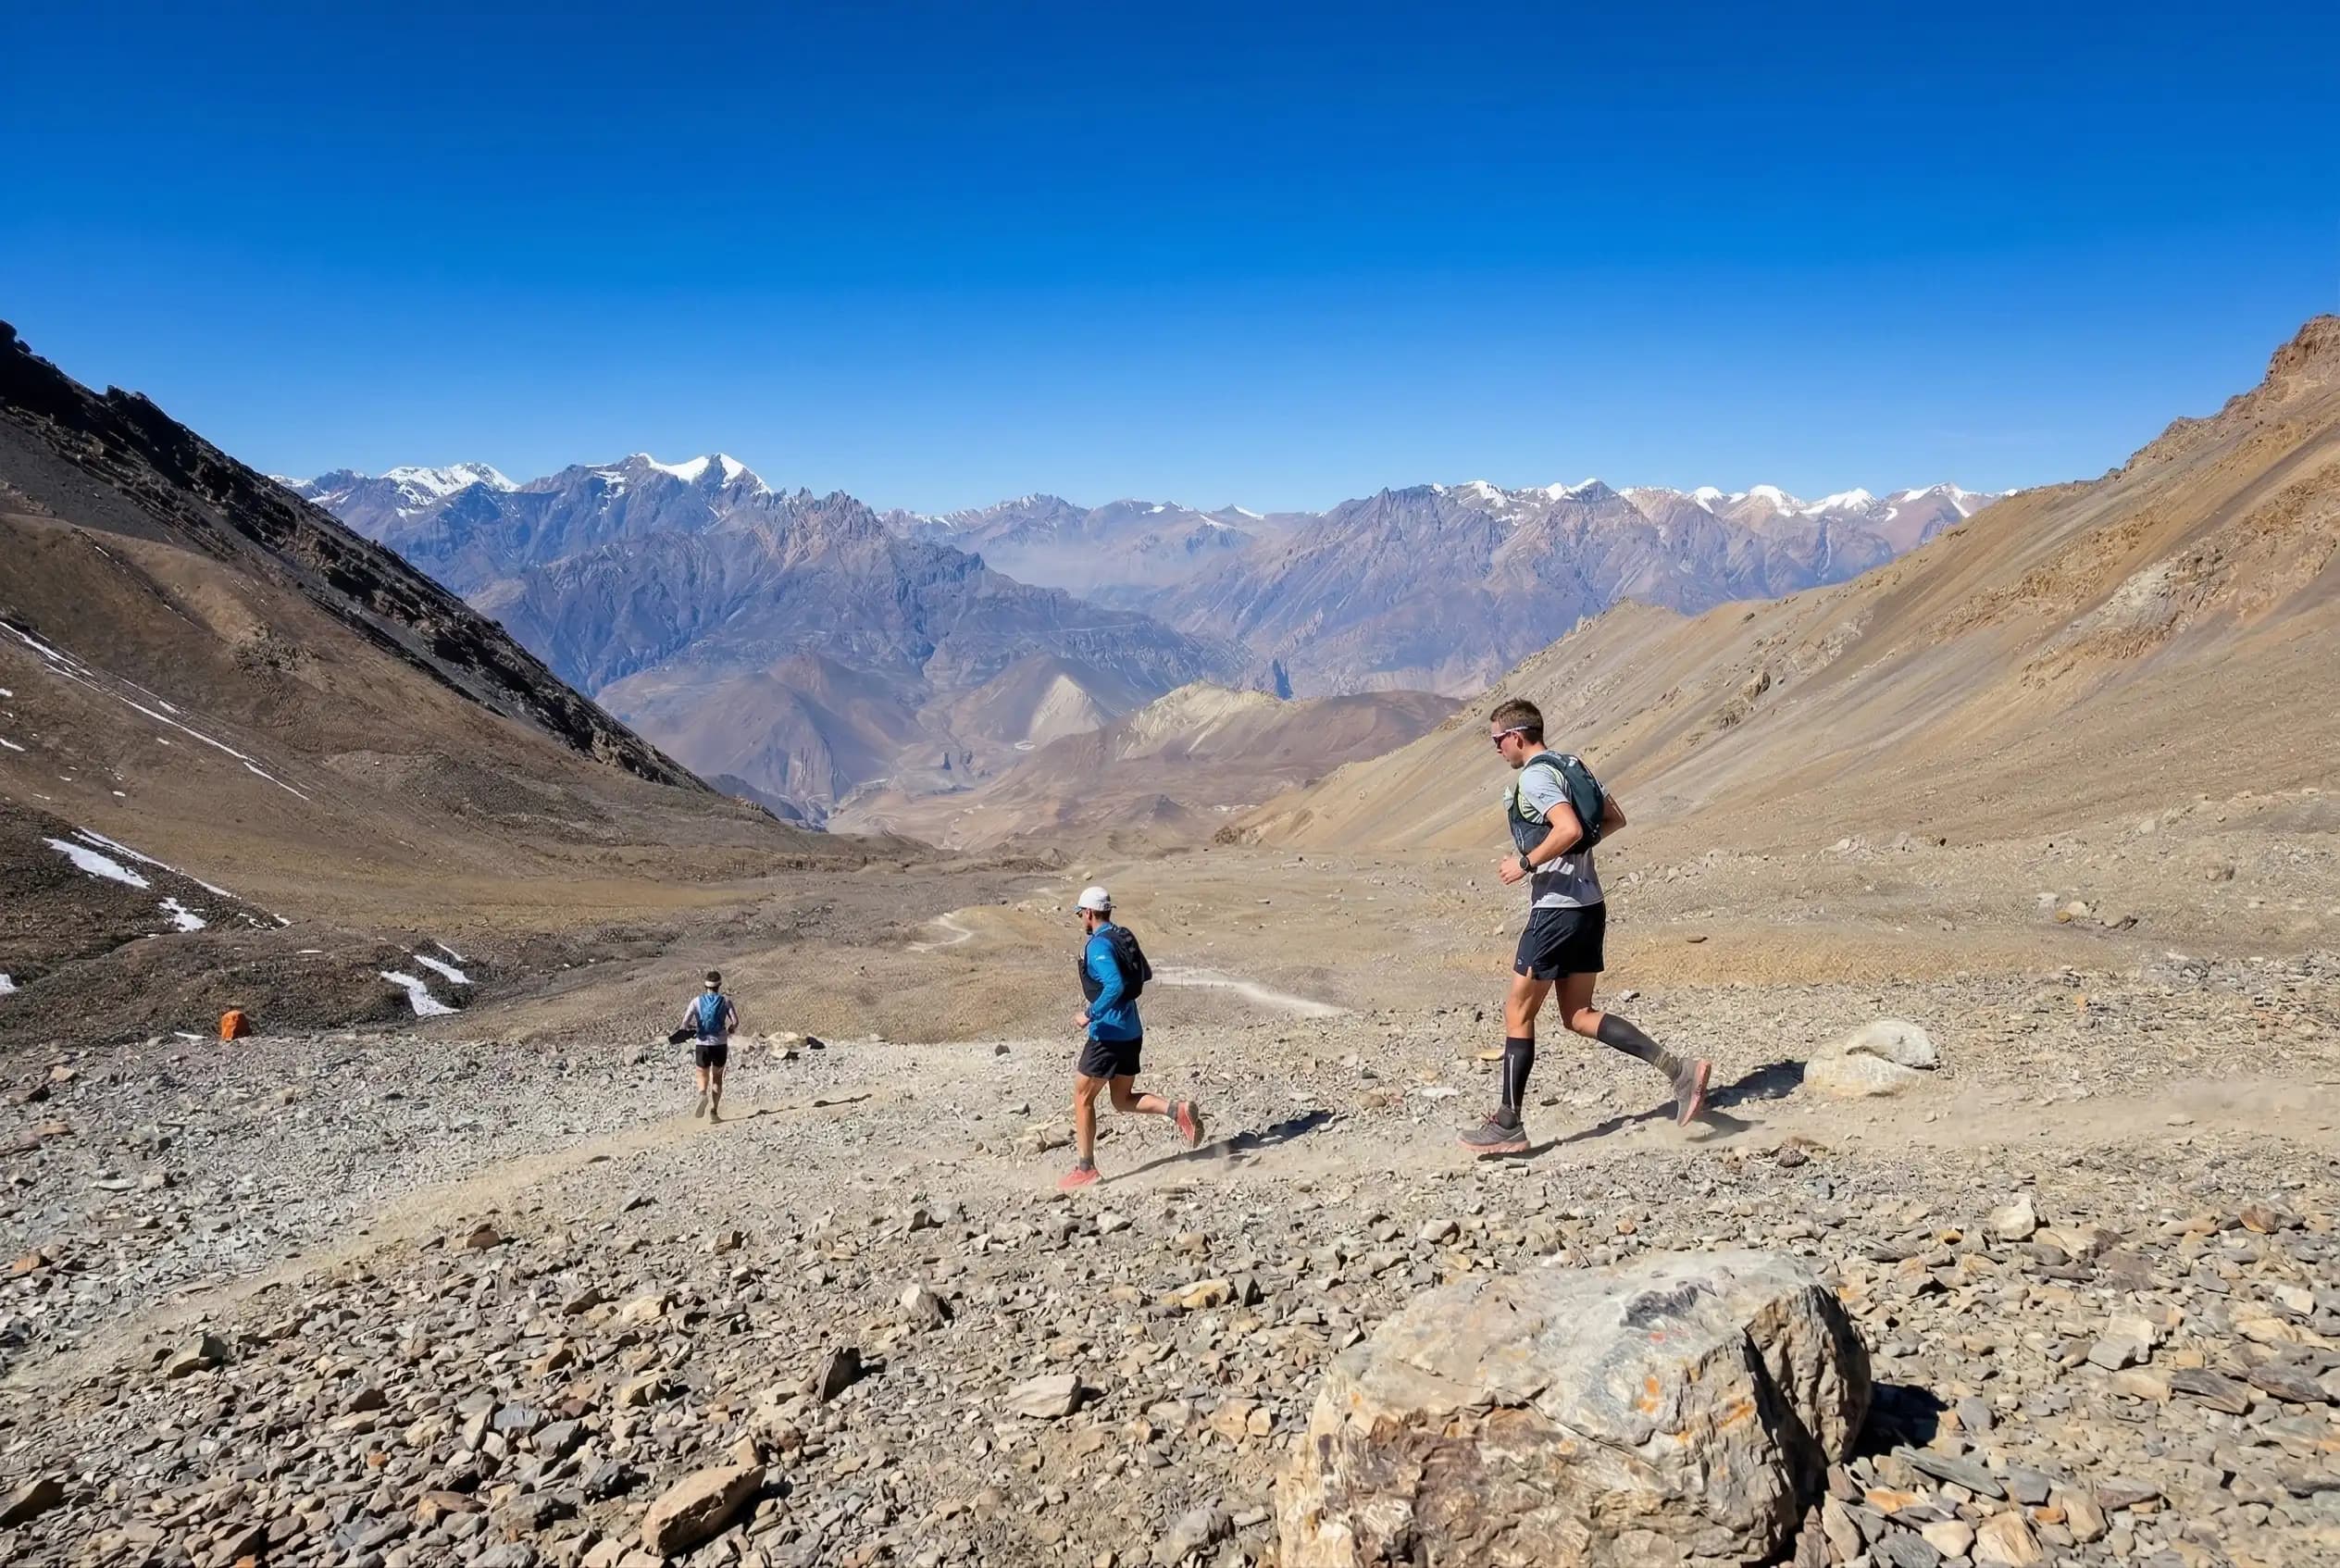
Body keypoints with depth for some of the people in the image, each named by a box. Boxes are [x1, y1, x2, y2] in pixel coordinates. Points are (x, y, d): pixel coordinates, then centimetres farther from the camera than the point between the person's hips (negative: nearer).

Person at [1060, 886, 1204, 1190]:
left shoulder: (1098, 945, -17)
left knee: (1082, 1096, 5)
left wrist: (1090, 1013, -22)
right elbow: (1145, 975, 22)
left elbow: (1115, 985, -31)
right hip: (1132, 1031, 9)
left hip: (1108, 1033, -9)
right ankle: (1178, 1111, -6)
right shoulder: (1123, 937, 10)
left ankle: (1085, 1168, 9)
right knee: (1124, 1101, 15)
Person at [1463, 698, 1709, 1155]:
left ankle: (1508, 1126, 6)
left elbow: (1569, 829, -28)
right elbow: (1615, 819, 20)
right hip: (1588, 905, 9)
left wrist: (1526, 864, -17)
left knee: (1518, 1012, 1)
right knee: (1579, 1016, 13)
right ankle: (1679, 1069, 2)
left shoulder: (1534, 776, -14)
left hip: (1557, 908, -9)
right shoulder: (1571, 766, 14)